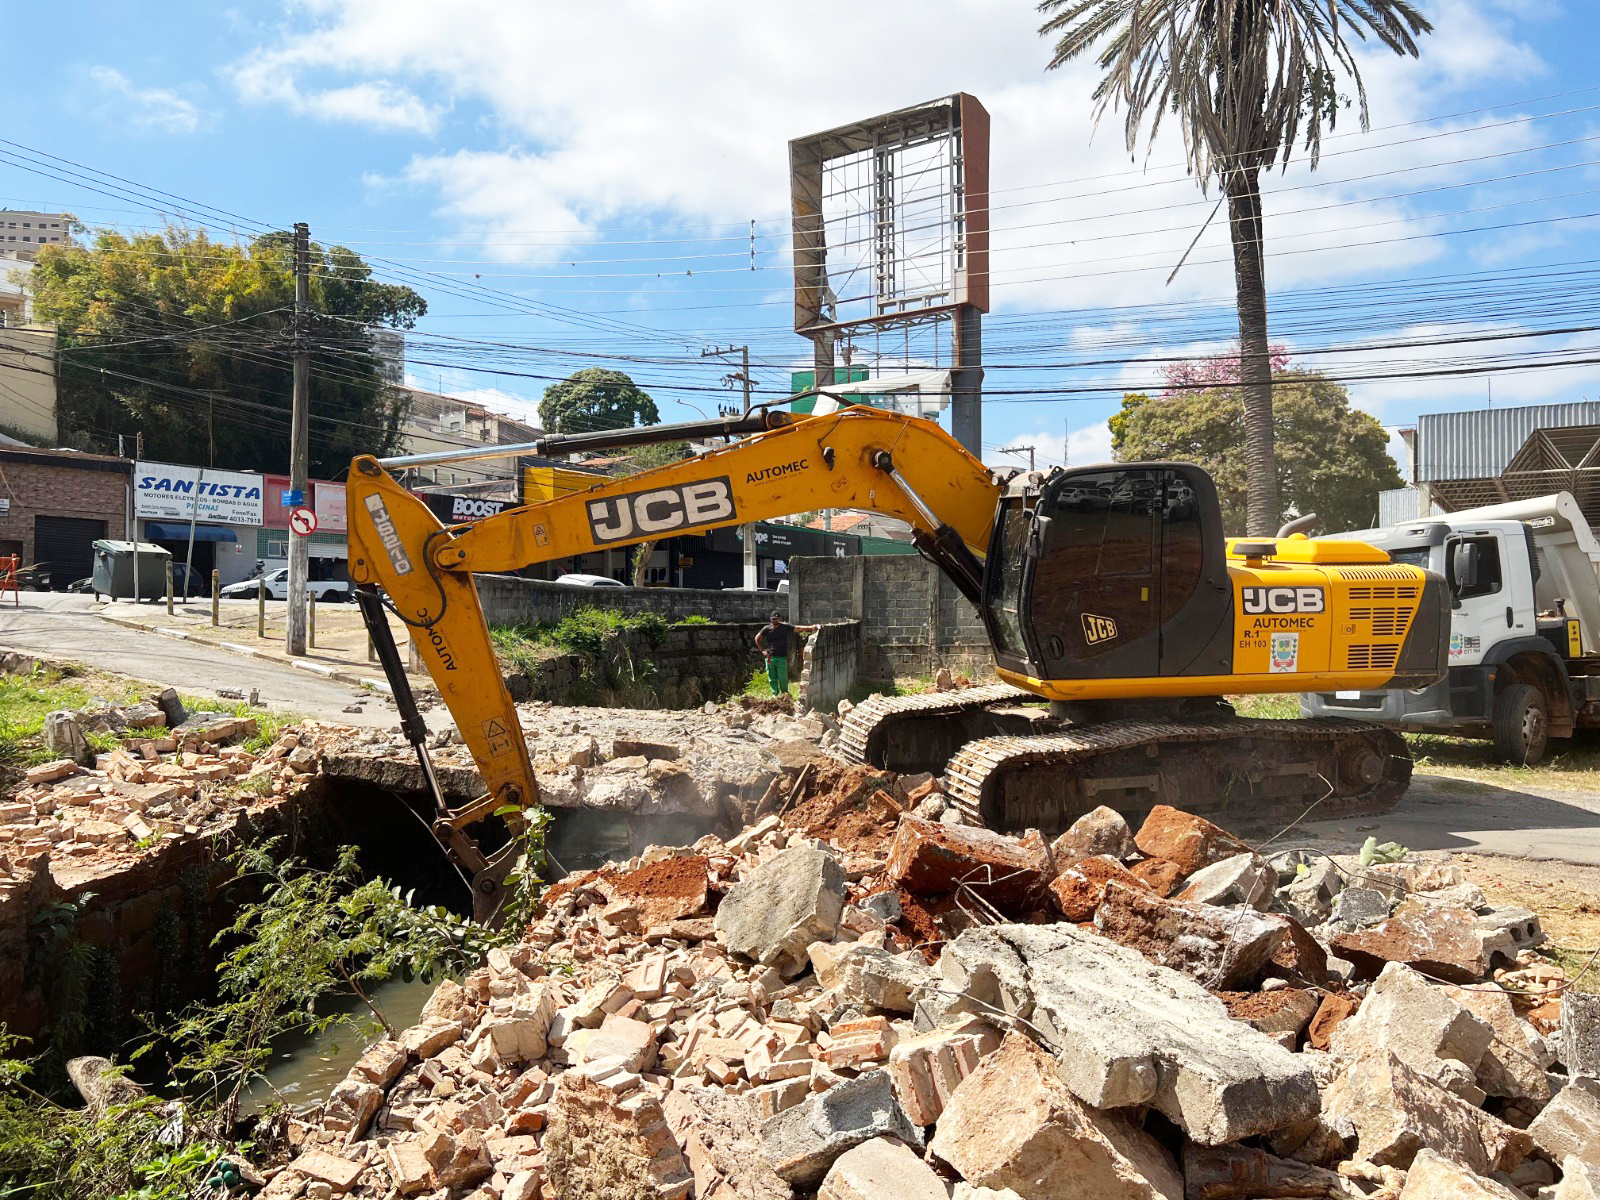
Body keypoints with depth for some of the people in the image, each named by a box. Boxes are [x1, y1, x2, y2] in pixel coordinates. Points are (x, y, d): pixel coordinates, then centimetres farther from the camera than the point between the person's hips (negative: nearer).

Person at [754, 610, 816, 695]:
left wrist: (810, 627, -21)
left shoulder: (785, 627, 2)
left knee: (783, 679, -2)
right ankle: (775, 694, 16)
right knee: (772, 679, 5)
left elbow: (798, 628, -7)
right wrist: (762, 650, 9)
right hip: (770, 658, 2)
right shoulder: (767, 628, 5)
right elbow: (757, 639, 17)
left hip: (782, 658, -2)